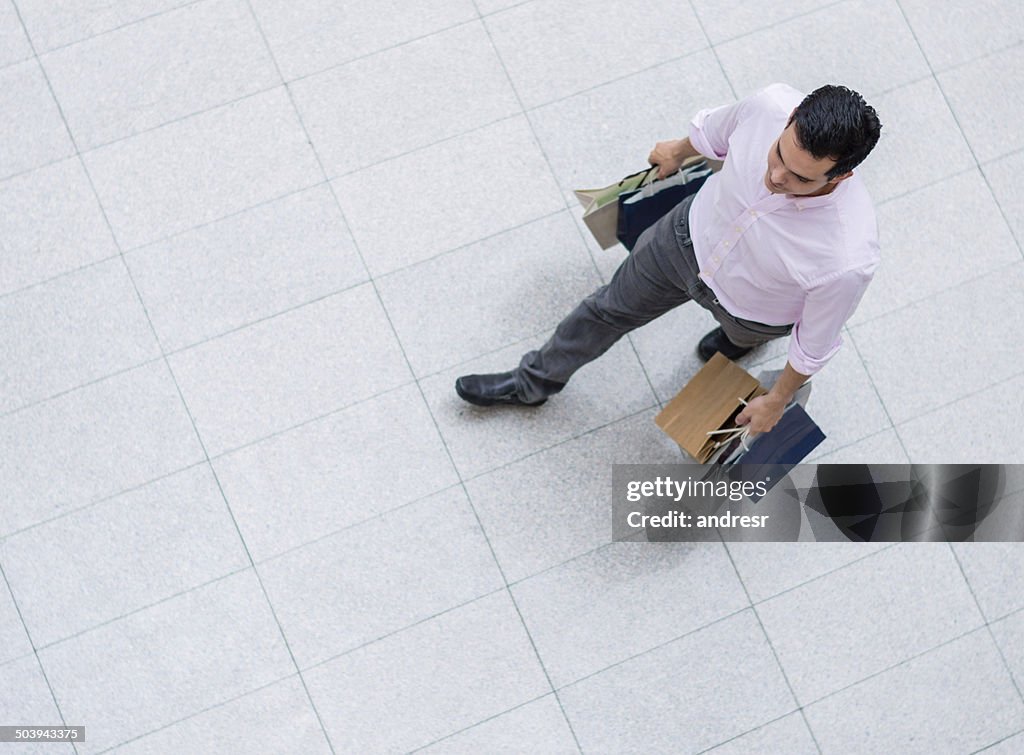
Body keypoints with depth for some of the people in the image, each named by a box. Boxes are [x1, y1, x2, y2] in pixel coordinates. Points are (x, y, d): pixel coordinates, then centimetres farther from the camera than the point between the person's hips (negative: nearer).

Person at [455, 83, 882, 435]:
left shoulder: (847, 259, -45)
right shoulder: (772, 105, -38)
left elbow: (816, 341, -22)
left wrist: (778, 400, -4)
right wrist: (680, 151, 13)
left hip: (751, 309, -3)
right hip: (690, 235, 3)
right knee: (612, 308, 26)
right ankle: (533, 383, 55)